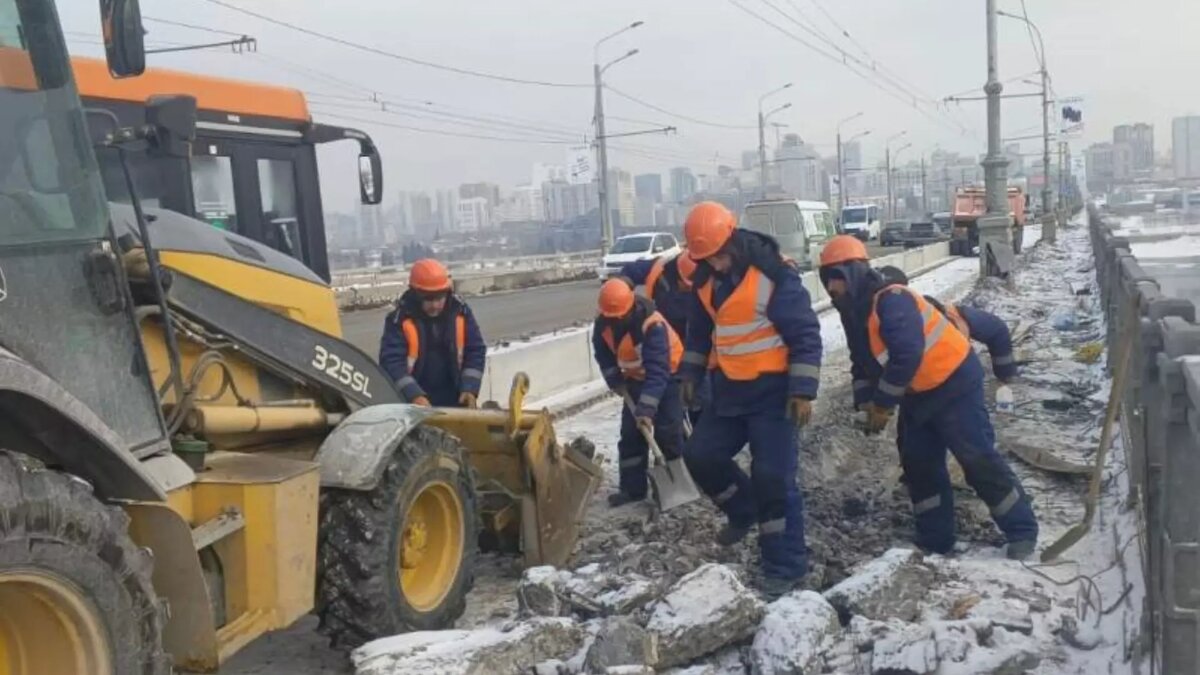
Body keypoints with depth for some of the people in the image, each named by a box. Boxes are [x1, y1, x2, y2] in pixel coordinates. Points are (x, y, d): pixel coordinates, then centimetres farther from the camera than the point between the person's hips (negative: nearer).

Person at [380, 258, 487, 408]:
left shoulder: (460, 312, -3)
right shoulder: (399, 319, -13)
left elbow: (475, 350, 0)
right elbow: (391, 361, -19)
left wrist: (470, 388, -13)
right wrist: (414, 395, -31)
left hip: (453, 399, 3)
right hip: (410, 403, -3)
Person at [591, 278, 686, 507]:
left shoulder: (652, 324, -36)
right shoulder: (603, 323, -16)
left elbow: (658, 371, -39)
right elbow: (604, 356, 3)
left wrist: (647, 409, -42)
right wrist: (616, 382, -6)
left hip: (666, 376, -6)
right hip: (636, 379, 6)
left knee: (667, 433, -10)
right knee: (630, 433, 3)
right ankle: (632, 488, 10)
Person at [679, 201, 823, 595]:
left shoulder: (774, 276, -19)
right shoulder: (707, 280, 3)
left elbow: (806, 336, -16)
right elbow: (699, 329, 19)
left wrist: (803, 390, -20)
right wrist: (691, 374, 15)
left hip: (772, 391, -7)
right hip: (729, 389, 7)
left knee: (772, 476, -8)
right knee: (700, 454, 8)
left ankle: (786, 564, 4)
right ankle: (745, 511, 32)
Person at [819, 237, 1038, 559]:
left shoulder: (891, 300, -27)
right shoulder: (853, 313, 4)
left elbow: (907, 355, -33)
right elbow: (862, 362, 11)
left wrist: (883, 403, -23)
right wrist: (867, 403, -4)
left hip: (953, 382, -10)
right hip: (917, 394, 10)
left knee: (978, 459, -6)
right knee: (918, 464, 10)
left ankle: (1022, 532, 7)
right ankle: (935, 540, 21)